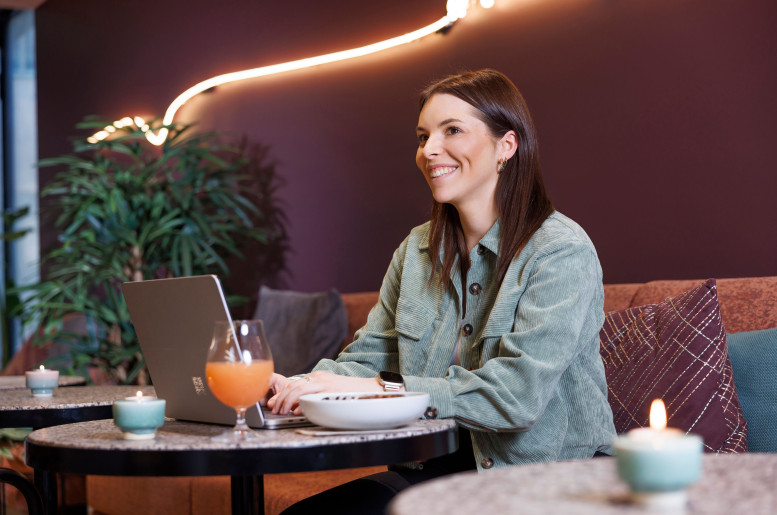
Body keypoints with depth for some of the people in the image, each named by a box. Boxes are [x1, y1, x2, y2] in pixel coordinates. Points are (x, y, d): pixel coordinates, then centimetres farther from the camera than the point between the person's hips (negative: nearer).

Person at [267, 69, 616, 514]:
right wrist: (296, 387, -14)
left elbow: (516, 396, -22)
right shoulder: (417, 251, 11)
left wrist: (381, 389, -26)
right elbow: (368, 358, 8)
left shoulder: (562, 251, -12)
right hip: (438, 467, 6)